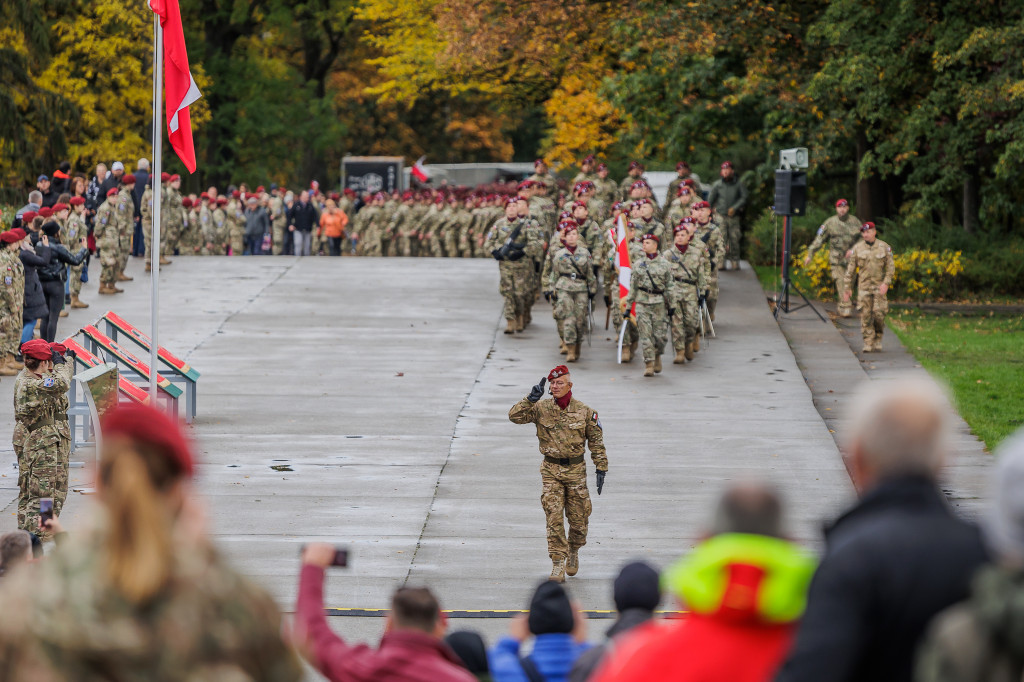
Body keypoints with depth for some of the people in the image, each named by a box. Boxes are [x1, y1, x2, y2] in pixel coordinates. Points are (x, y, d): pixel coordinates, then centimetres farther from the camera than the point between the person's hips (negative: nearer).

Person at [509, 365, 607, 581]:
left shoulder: (584, 411, -2)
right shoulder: (541, 408, -2)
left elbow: (596, 441, 4)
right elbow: (515, 416, -11)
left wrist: (601, 469, 0)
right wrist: (531, 399, -22)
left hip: (576, 469, 0)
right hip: (551, 470, 0)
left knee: (578, 518, 8)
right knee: (554, 518, -8)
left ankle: (573, 552, 36)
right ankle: (557, 565, -6)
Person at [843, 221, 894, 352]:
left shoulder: (884, 247, 0)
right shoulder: (857, 248, 0)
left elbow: (891, 267, 0)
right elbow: (850, 270, 3)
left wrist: (886, 283, -15)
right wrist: (846, 289, 1)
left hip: (879, 286, -1)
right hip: (863, 286, 1)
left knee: (879, 314, -8)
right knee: (865, 315, -5)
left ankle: (878, 341, 12)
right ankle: (868, 345, -1)